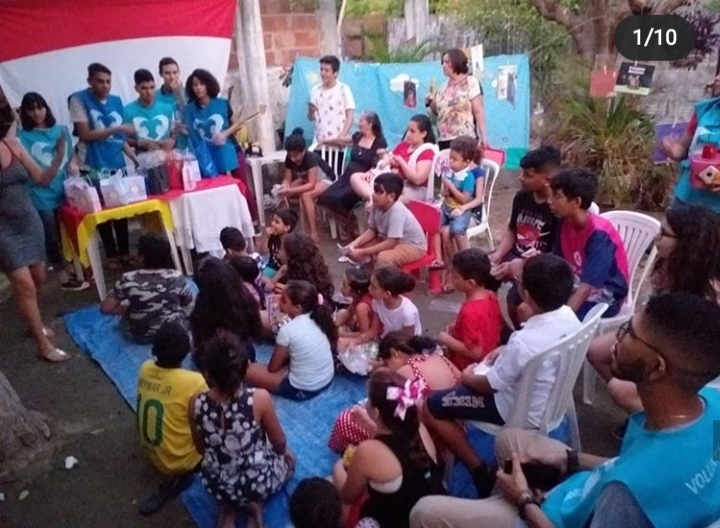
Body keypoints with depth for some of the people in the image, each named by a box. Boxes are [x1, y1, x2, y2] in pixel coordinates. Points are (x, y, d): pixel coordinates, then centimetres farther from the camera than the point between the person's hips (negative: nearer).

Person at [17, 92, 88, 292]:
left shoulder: (61, 130, 6)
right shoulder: (23, 137, -6)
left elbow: (71, 155, 15)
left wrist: (74, 164, -4)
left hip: (65, 191, 4)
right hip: (41, 197, -4)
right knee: (52, 238, 5)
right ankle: (65, 278, 16)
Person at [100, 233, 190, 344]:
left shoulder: (127, 280, -23)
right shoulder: (176, 277, -18)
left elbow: (105, 308, -18)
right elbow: (188, 301, -1)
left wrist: (124, 308, 0)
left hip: (138, 336, 0)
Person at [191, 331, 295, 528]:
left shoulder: (196, 404, -19)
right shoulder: (259, 398, -27)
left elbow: (201, 449, -1)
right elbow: (279, 442, -10)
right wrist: (284, 452, 14)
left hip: (217, 485, 3)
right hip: (258, 482, -2)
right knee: (288, 459, 30)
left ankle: (228, 507, 16)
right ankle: (256, 503, 12)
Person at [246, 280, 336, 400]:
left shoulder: (288, 329, -21)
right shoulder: (316, 317, -3)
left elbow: (273, 367, -9)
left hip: (303, 390, -7)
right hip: (327, 379, 7)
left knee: (249, 370, 1)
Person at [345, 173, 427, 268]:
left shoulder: (397, 211, -33)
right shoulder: (377, 206, -12)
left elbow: (391, 243, -33)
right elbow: (372, 230, 2)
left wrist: (363, 252, -31)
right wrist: (355, 243, -15)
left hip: (413, 246, -8)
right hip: (390, 241, 8)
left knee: (383, 257, -35)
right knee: (355, 249, -4)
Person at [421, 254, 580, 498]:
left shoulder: (523, 341, -36)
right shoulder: (569, 316, -13)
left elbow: (490, 385, -19)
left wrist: (468, 377, 0)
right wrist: (506, 351, 4)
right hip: (553, 400, 8)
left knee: (431, 407, -1)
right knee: (480, 369, 29)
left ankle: (479, 470, 5)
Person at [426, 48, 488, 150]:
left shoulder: (471, 83, -1)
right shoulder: (444, 86, 16)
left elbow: (479, 112, -7)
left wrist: (483, 136, -16)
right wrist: (431, 102, 5)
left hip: (465, 140, -6)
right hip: (443, 141, 6)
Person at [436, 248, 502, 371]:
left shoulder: (470, 312, -33)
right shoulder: (491, 297, -6)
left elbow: (474, 352, -30)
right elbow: (499, 328, 10)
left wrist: (447, 340, -18)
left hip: (469, 368, -9)